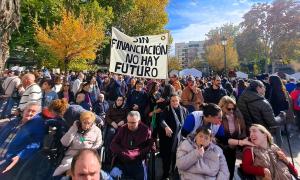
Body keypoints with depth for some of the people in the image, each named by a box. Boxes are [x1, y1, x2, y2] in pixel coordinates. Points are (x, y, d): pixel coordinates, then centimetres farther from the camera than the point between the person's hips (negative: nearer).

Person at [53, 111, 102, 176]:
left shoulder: (97, 131, 3)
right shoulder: (75, 128, 8)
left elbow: (96, 147, 5)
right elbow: (64, 143, -1)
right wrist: (74, 129, -7)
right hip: (71, 156, 2)